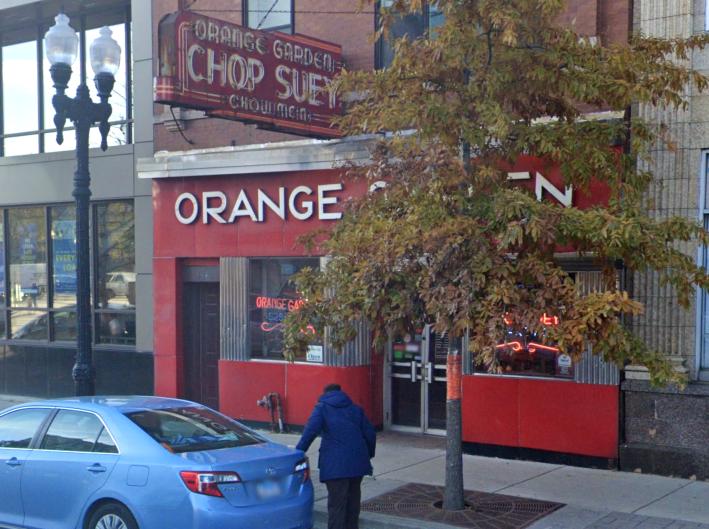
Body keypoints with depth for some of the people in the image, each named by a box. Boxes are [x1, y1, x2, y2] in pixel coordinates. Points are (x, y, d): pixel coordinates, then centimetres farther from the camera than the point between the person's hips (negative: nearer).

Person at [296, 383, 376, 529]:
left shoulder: (322, 407, 6)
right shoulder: (356, 409, 18)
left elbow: (311, 430, -10)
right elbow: (370, 434, 14)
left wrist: (299, 451, -3)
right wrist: (369, 455, 26)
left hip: (335, 464, -5)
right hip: (358, 462, 5)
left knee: (336, 503, -5)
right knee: (353, 500, 18)